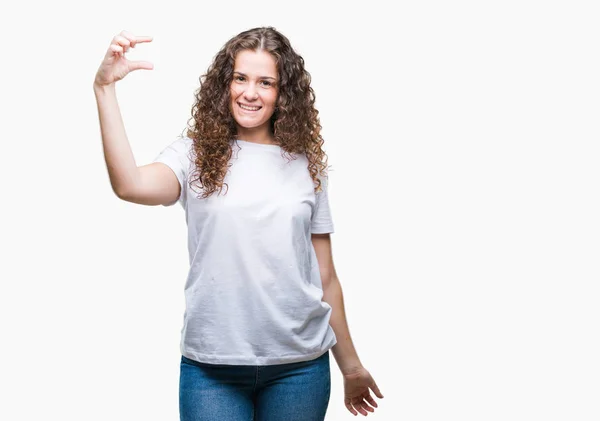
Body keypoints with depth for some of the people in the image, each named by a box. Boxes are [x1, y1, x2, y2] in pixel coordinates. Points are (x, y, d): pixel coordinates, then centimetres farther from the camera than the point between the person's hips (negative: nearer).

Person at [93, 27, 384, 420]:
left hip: (300, 365, 2)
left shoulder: (306, 164, 6)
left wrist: (351, 365, 14)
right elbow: (130, 185, -21)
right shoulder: (195, 154, 1)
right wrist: (105, 89, -26)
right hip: (211, 365, -2)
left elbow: (325, 276, 10)